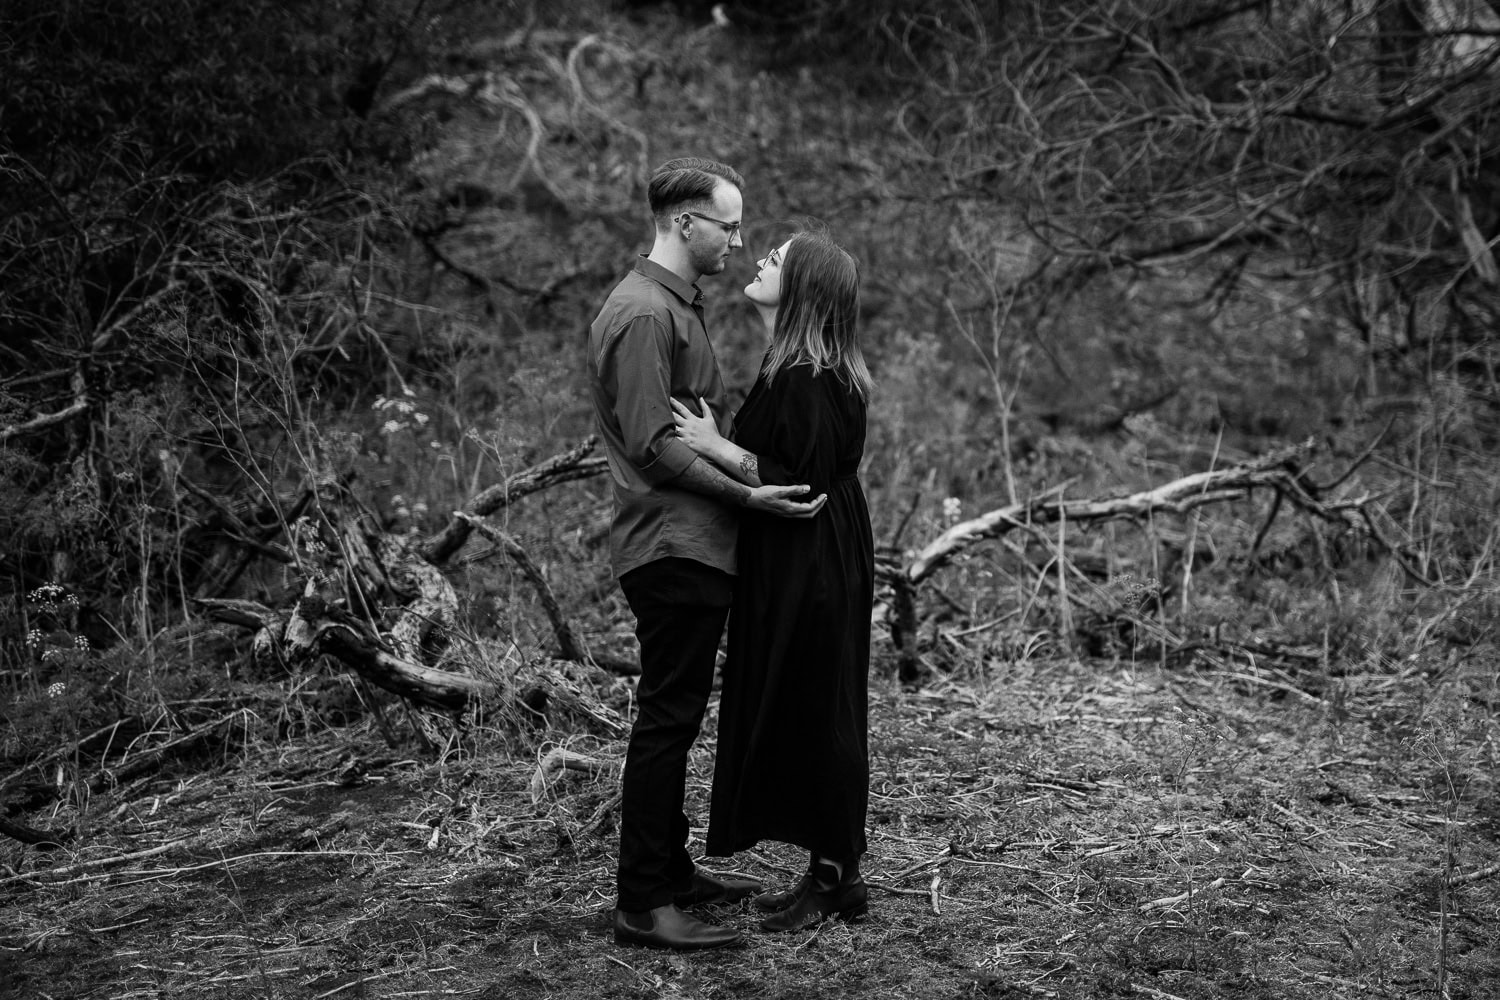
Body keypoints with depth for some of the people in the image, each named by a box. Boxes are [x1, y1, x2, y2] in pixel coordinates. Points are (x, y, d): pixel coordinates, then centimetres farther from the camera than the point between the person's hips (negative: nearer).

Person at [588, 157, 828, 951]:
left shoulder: (676, 304, 18)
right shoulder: (643, 313, -16)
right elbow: (653, 446, -21)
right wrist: (747, 496, -22)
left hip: (692, 544, 11)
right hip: (672, 547, -11)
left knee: (675, 716, 16)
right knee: (666, 719, -7)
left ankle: (671, 873, 26)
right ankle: (642, 905, -1)